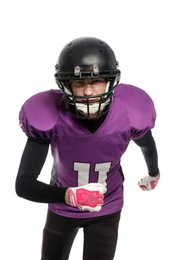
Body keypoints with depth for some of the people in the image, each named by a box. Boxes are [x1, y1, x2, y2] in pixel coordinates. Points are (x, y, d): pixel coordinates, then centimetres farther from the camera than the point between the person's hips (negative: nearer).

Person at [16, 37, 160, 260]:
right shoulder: (50, 115, -31)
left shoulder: (129, 113, -26)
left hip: (107, 211, 0)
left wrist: (153, 173, 19)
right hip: (62, 207, 0)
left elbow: (147, 145, 0)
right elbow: (23, 184, -31)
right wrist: (69, 196, -47)